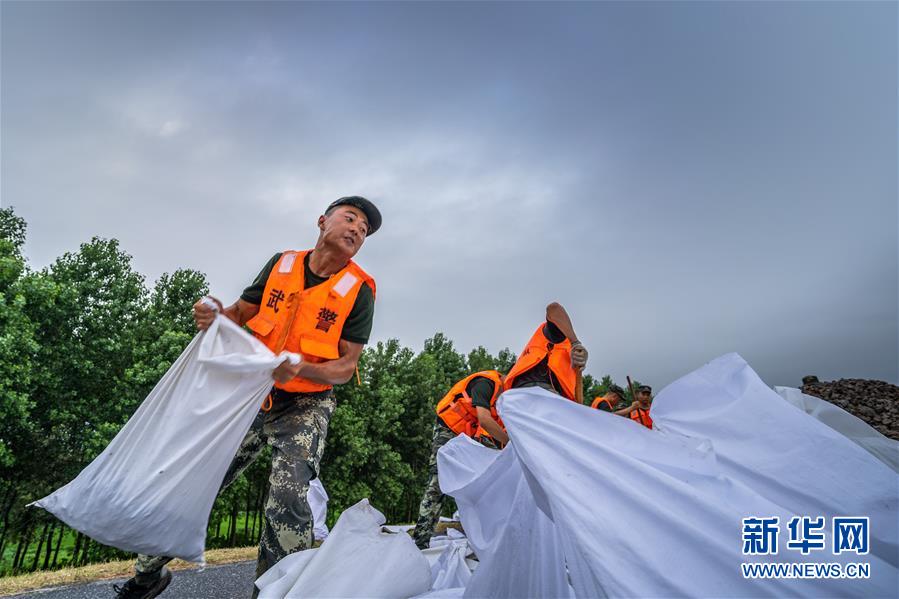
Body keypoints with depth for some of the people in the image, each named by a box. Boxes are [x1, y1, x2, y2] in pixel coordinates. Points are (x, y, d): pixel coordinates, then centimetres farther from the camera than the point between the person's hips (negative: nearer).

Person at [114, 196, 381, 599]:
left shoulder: (359, 290, -9)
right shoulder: (281, 264, 2)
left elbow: (345, 367, -11)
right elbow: (240, 313, 7)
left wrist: (299, 368, -30)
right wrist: (214, 316, -16)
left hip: (304, 406, -3)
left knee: (289, 501, -23)